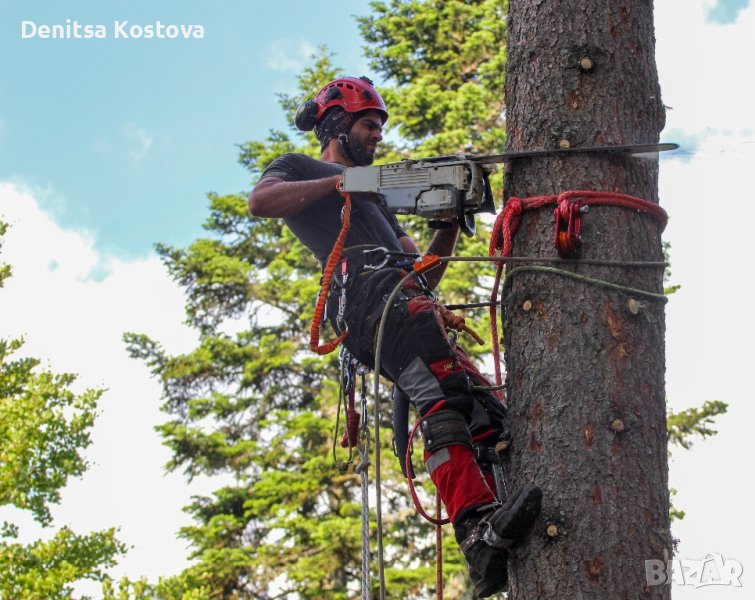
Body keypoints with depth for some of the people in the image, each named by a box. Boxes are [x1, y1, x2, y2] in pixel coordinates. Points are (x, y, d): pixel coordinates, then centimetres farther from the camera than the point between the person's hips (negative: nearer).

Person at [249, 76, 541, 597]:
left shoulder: (375, 196, 44)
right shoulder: (300, 168, 24)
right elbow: (261, 201, -3)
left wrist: (450, 224, 18)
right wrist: (343, 182, -3)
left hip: (408, 296, 8)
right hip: (367, 286, -8)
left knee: (488, 418, -10)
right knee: (445, 400, -33)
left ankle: (494, 553, -22)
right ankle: (479, 529, -47)